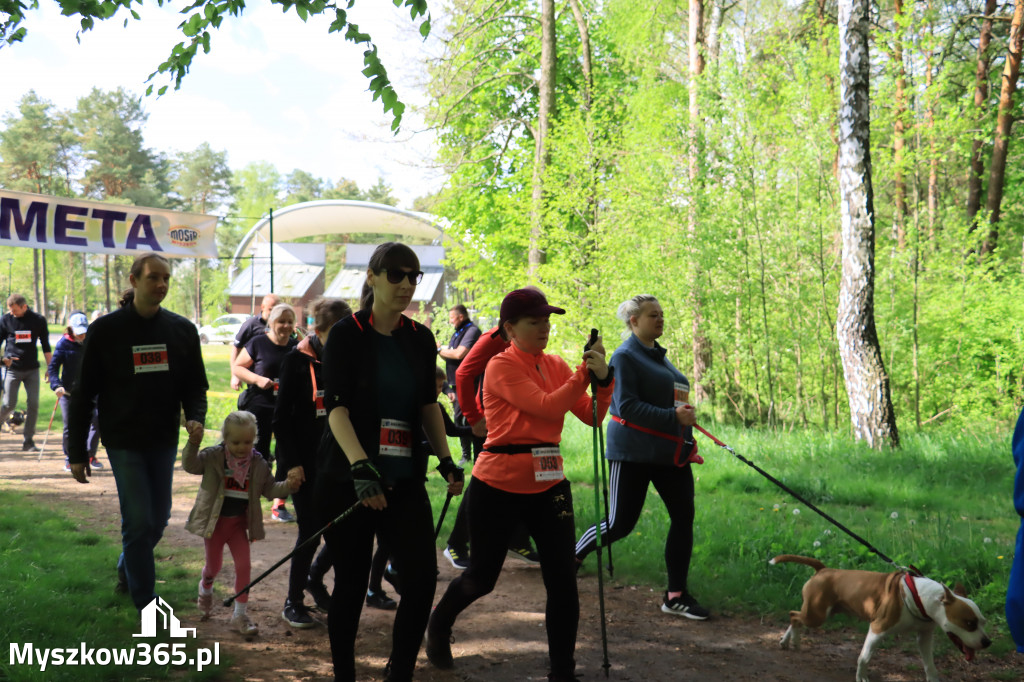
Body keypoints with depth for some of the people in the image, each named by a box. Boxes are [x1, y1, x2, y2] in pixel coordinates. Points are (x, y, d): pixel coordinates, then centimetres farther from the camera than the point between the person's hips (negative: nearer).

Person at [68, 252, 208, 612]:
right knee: (139, 521, -8)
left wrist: (195, 417, -15)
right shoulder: (106, 330, -7)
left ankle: (127, 568, 43)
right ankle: (147, 609, 3)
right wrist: (77, 452, -4)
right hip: (123, 442, -4)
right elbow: (84, 393, -3)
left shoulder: (182, 330, 2)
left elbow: (195, 384, 8)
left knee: (157, 520, 14)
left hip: (164, 441, 4)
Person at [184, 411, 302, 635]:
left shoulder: (259, 464, -5)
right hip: (214, 521, -2)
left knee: (243, 566, -4)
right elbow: (190, 465, -26)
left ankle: (240, 614, 6)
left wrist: (288, 485, -17)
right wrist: (193, 444, -44)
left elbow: (269, 489, 2)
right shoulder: (213, 457, -14)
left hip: (239, 522, 2)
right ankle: (205, 589, 51)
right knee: (214, 566, 15)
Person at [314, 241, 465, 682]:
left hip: (404, 479, 4)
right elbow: (336, 407, -16)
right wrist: (361, 467, -29)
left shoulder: (421, 339, 8)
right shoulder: (347, 335, -7)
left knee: (422, 578, -7)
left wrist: (446, 460, 6)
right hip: (346, 478, -4)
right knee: (351, 583, 4)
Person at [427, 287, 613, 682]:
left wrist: (602, 379, -15)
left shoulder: (556, 366, 7)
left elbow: (591, 416, 0)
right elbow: (547, 406, -22)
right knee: (482, 577, 12)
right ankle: (439, 625, 43)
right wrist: (584, 372, -18)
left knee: (563, 581, -3)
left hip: (548, 484, 5)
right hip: (499, 484, -4)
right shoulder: (501, 366, -11)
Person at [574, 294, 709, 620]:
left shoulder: (658, 356, 16)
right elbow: (627, 406, -20)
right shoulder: (625, 357, -10)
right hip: (633, 454, -8)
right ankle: (573, 556, 24)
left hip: (670, 454, 8)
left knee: (683, 517, -1)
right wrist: (673, 417, -25)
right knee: (620, 524, -3)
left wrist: (687, 437, 20)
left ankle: (676, 595, 6)